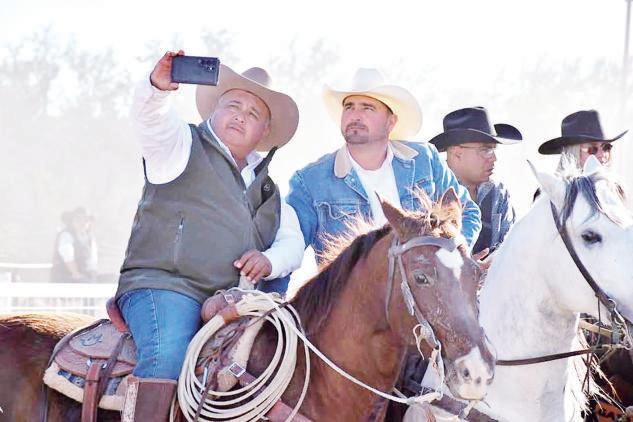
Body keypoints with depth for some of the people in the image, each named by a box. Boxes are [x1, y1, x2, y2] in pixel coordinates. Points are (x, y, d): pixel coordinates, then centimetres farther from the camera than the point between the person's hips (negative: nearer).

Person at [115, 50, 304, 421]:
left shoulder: (266, 189, 28)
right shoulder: (182, 144, 11)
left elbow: (293, 242, 22)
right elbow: (150, 116, -9)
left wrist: (270, 261, -2)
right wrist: (158, 86, -33)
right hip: (164, 288, -6)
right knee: (168, 356, -33)